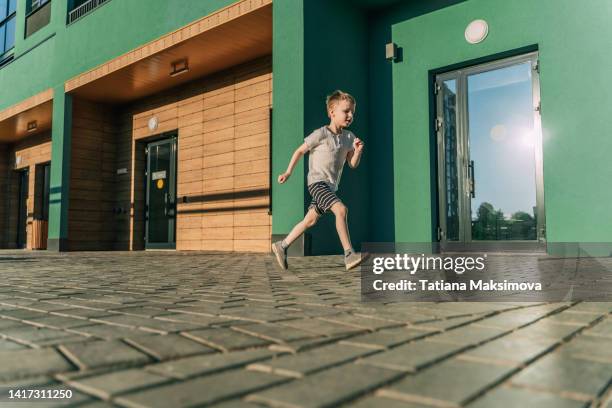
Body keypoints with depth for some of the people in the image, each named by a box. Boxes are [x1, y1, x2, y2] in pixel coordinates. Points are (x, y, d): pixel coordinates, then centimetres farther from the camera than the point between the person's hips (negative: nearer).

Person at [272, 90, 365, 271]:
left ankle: (281, 246, 26)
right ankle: (349, 255, -25)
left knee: (310, 220, 12)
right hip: (317, 182, -8)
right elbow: (300, 151, -2)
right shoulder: (321, 134, -11)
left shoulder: (349, 137, 7)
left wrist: (358, 151, -12)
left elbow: (353, 164, 7)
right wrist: (288, 172, 1)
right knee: (341, 209, -26)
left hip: (331, 186, 8)